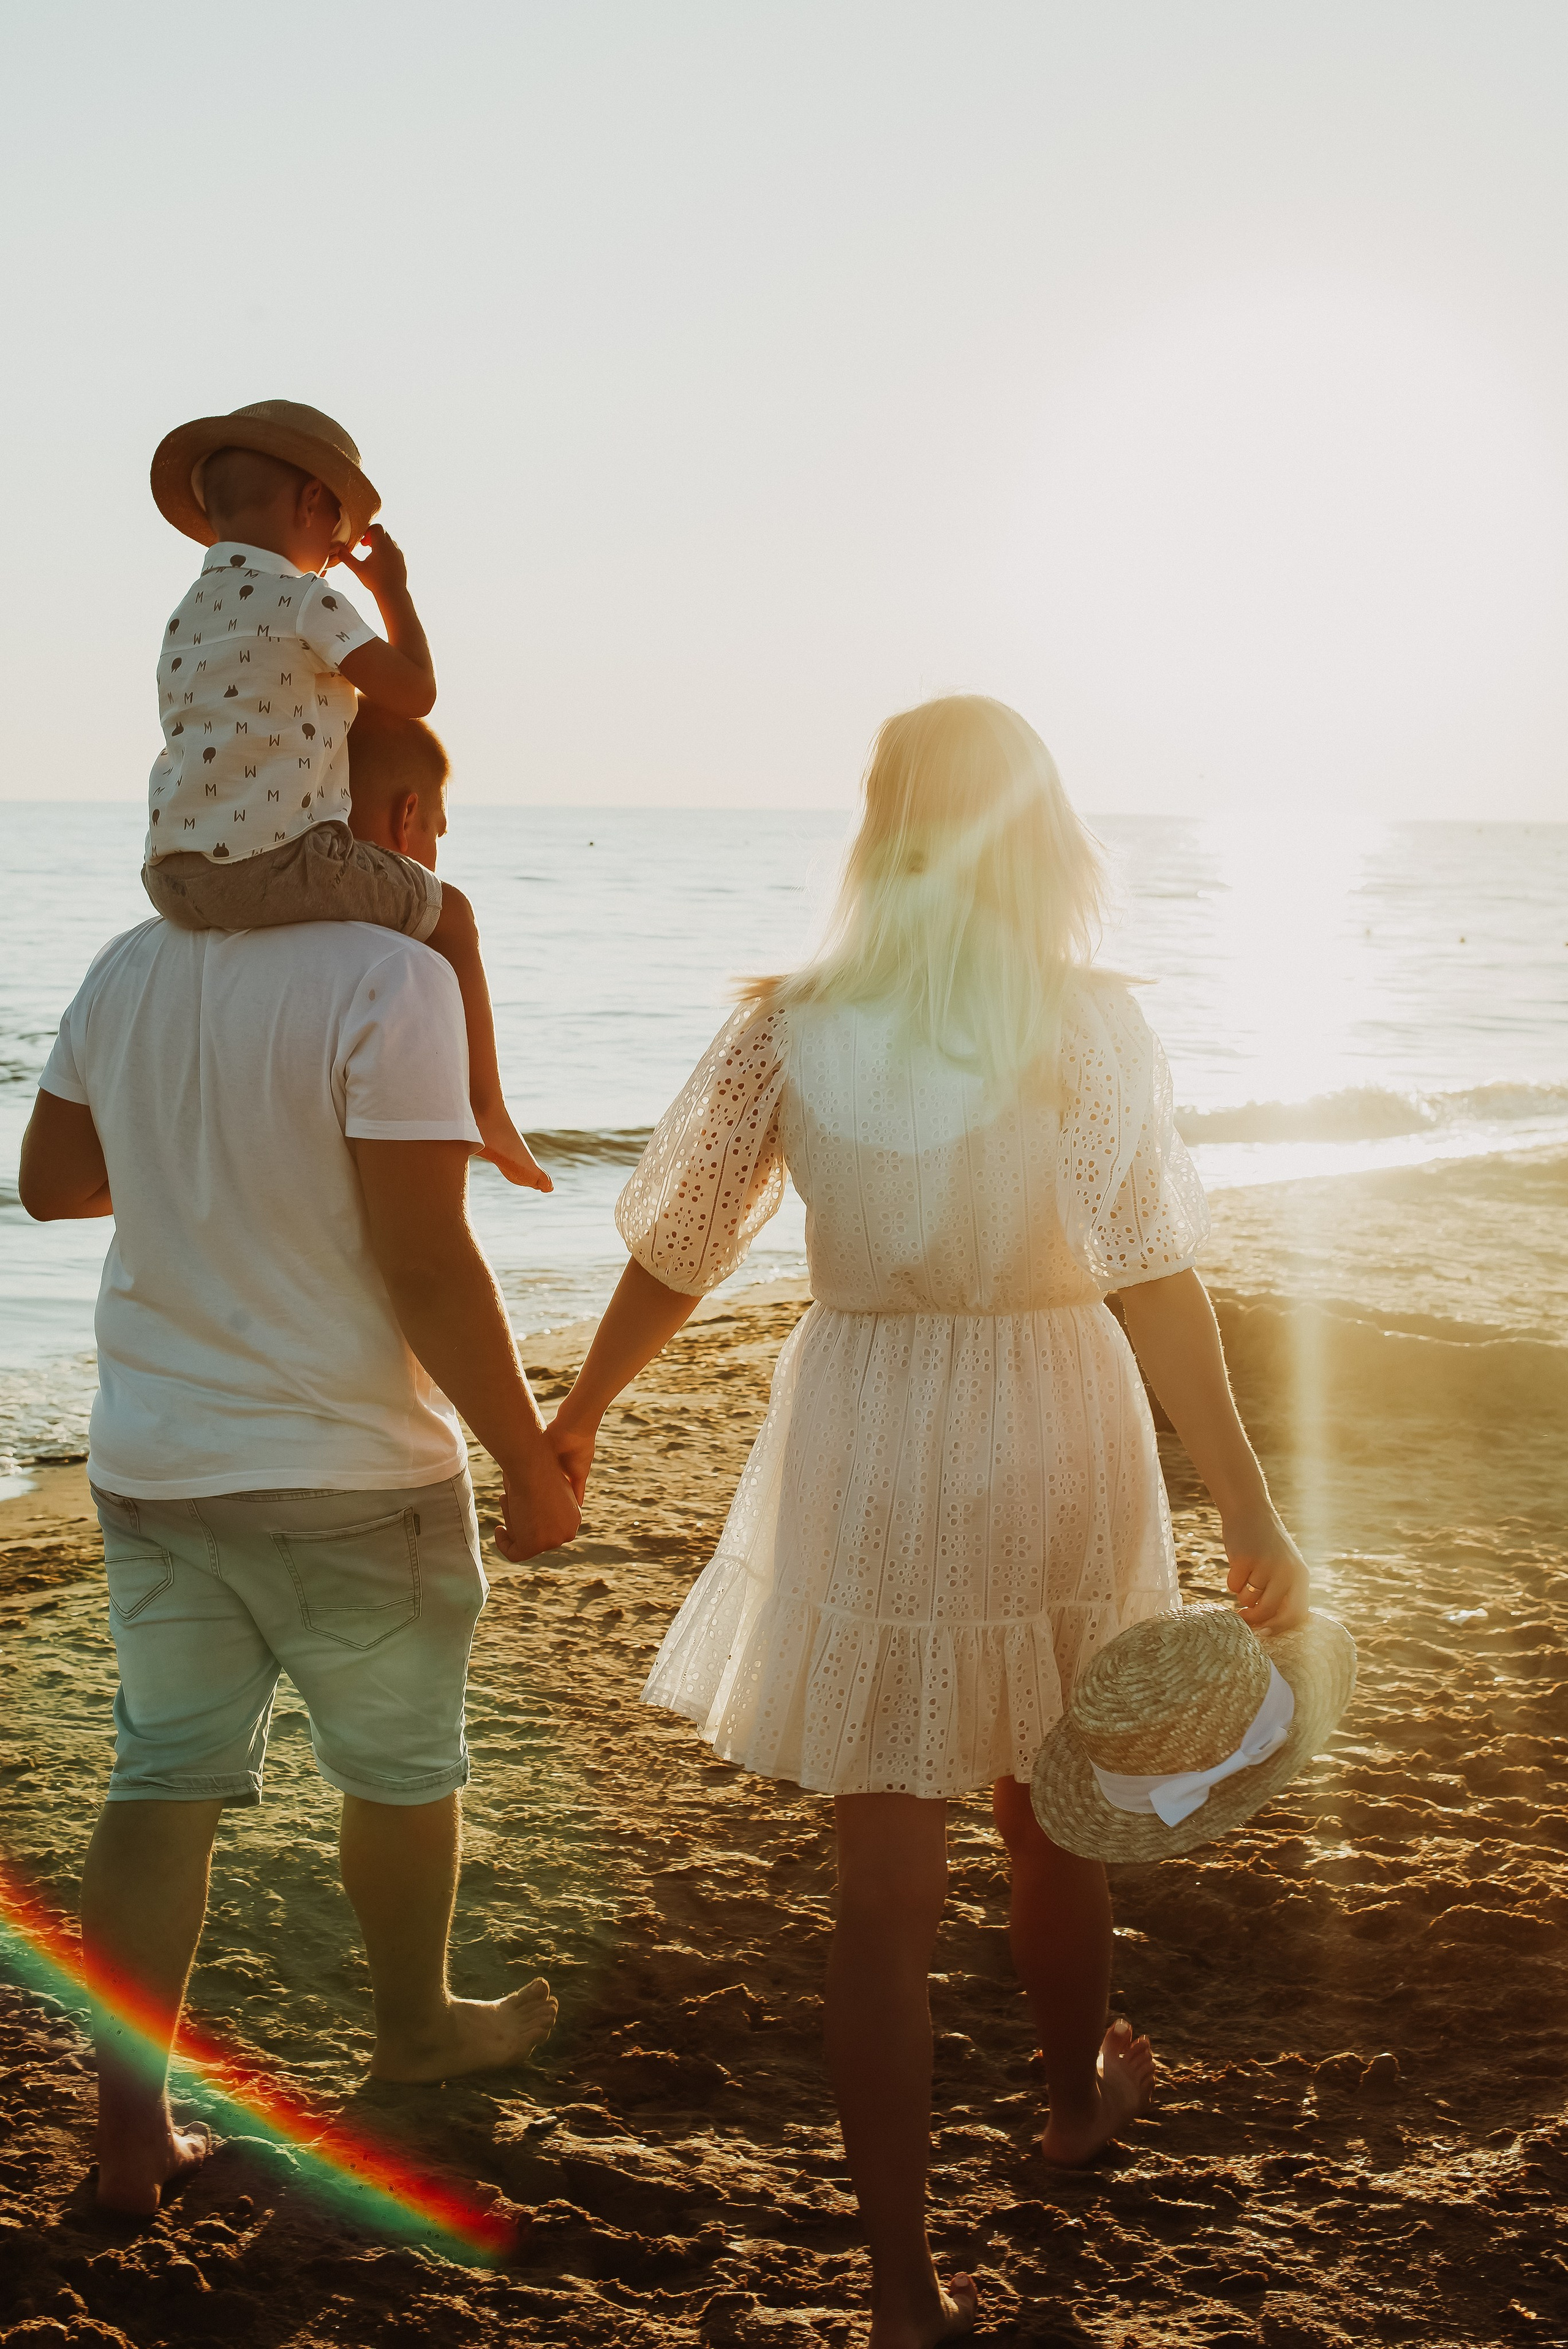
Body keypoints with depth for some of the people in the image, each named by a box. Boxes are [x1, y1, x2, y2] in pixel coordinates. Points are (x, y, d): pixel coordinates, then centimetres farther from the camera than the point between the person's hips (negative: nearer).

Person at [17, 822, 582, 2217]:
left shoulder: (127, 973, 2)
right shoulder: (392, 978, -19)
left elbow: (51, 1182, 14)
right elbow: (426, 1265, -22)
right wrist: (532, 1464, -14)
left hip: (152, 1461, 5)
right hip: (347, 1471, -5)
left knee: (165, 1784, 12)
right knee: (400, 1762, 17)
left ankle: (131, 2124, 14)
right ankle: (417, 2024, 39)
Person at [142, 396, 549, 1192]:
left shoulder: (188, 611, 17)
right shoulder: (308, 600, -7)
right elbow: (415, 692, -3)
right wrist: (393, 589, 10)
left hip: (175, 878, 8)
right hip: (279, 863, -8)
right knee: (449, 914, 13)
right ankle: (487, 1110, 14)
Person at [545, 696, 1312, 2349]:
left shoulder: (790, 1031, -6)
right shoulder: (1091, 1028, -10)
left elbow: (672, 1251, 1)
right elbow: (1157, 1284, -14)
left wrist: (575, 1417, 15)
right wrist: (1249, 1512, -9)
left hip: (864, 1458, 0)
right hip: (1055, 1443, 0)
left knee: (885, 1880, 6)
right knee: (1052, 1812, 24)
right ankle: (1078, 2092, 50)